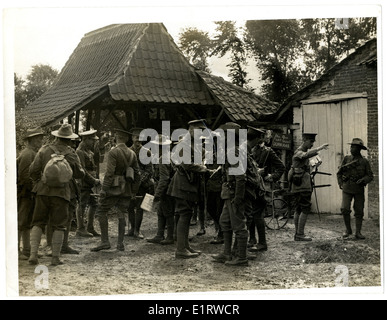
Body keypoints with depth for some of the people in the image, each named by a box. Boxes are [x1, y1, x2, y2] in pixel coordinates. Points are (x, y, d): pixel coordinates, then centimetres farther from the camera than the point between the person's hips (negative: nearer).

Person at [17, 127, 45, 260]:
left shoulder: (33, 153, 17)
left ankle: (27, 250, 22)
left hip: (29, 194, 10)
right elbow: (24, 176, -22)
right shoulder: (27, 154, -16)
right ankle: (16, 252, 2)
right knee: (20, 223, -4)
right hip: (24, 194, -10)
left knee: (28, 223, 14)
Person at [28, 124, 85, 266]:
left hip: (43, 190, 2)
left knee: (38, 223, 11)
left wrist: (37, 183, 17)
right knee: (58, 226, 7)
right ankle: (55, 257, 7)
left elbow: (33, 170, 0)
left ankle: (33, 254, 1)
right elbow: (79, 174, 4)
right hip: (61, 192, -1)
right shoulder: (71, 154, -2)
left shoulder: (44, 150, 2)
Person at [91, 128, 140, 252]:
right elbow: (137, 173, 12)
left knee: (101, 212, 1)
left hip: (114, 188, -6)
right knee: (122, 214, 9)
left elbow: (109, 173, -17)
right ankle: (120, 243, 9)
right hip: (126, 190, 6)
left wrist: (104, 189, -15)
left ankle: (105, 241, -3)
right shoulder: (132, 154, 10)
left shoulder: (113, 152, -10)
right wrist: (134, 191, 18)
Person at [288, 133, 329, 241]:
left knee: (298, 210, 10)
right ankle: (300, 234, -10)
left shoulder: (303, 152, 21)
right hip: (302, 186, -10)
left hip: (297, 187, 10)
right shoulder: (299, 152, -12)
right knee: (305, 209, -10)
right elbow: (306, 155, -36)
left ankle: (297, 234, 13)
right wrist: (319, 148, -43)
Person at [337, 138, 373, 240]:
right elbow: (339, 172, 12)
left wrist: (363, 180, -18)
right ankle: (348, 230, 6)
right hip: (347, 189, 0)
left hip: (359, 190, 0)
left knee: (359, 211, 2)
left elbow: (370, 176, 0)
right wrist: (341, 184, 4)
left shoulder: (365, 162, -1)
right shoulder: (346, 159, 2)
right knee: (345, 209, -12)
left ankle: (358, 232, 12)